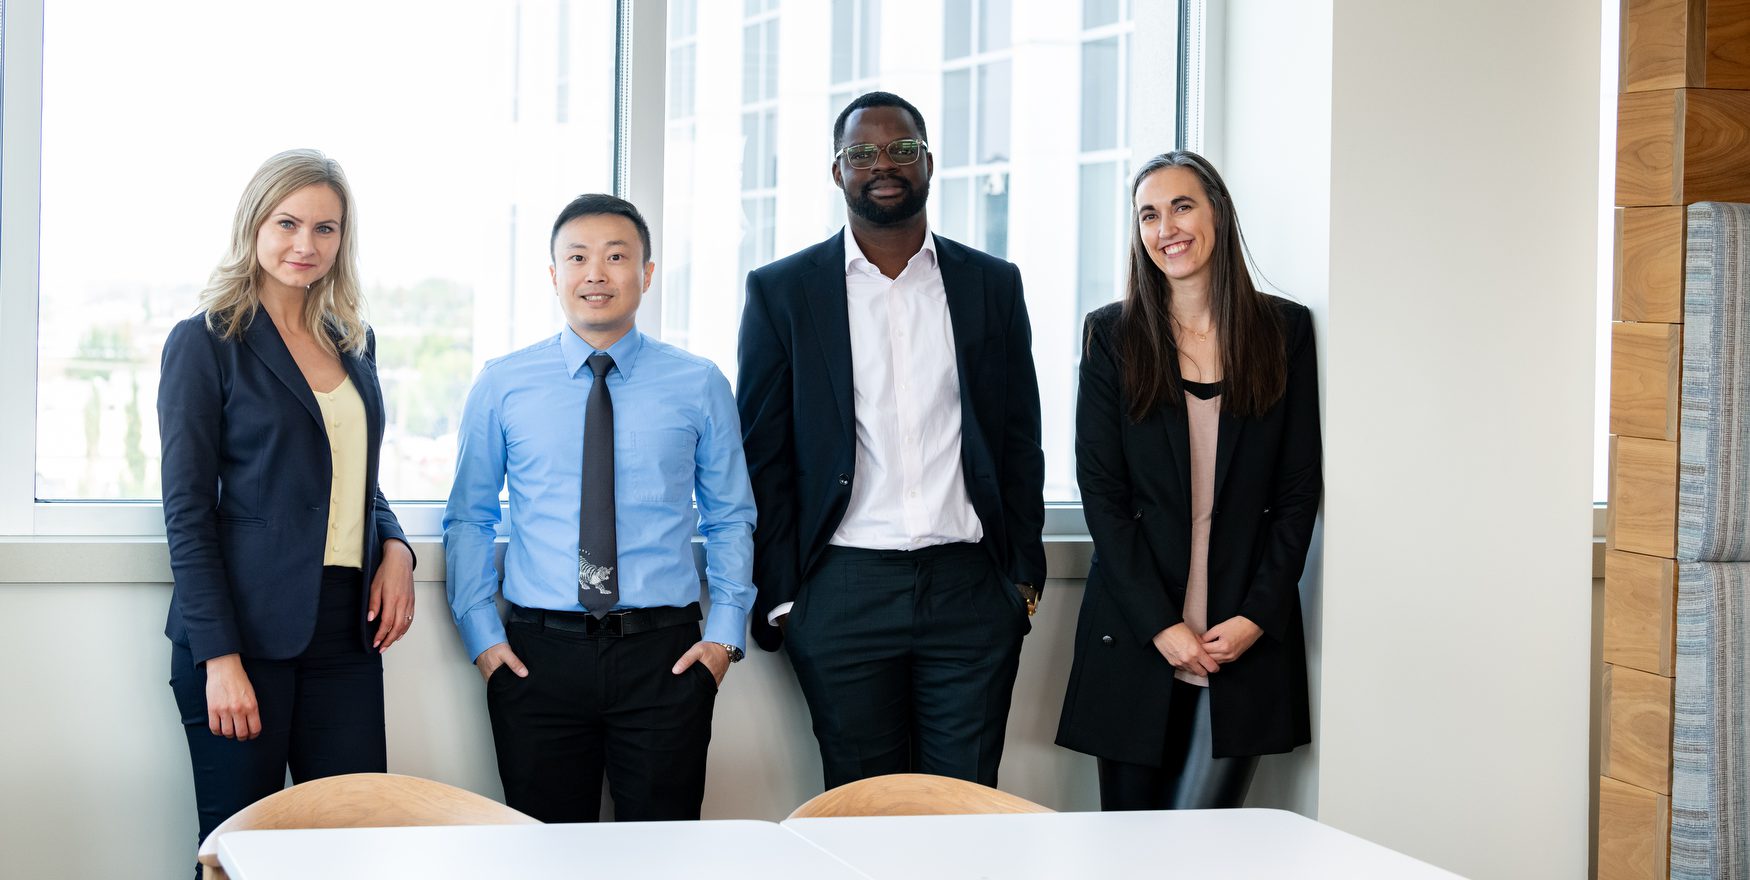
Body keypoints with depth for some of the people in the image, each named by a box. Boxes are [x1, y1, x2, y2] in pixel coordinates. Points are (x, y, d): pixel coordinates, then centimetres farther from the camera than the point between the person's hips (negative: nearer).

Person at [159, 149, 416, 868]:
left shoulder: (353, 343, 15)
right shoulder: (206, 342, -3)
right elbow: (187, 511, -7)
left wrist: (394, 547, 3)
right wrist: (219, 658, -14)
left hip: (345, 630, 5)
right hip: (247, 632, -5)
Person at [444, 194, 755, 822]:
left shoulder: (700, 386, 6)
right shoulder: (502, 386, 6)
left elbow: (731, 519, 10)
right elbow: (467, 517, 10)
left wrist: (726, 634, -1)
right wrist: (481, 633, 0)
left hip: (665, 657, 0)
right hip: (539, 654, 0)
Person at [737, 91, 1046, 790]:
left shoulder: (993, 285, 10)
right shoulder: (782, 291, 5)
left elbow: (1020, 441, 13)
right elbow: (763, 456, 4)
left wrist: (1025, 574, 7)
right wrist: (777, 597, -1)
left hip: (971, 590, 1)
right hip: (843, 594, -1)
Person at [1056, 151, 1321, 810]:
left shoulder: (1284, 331, 5)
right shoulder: (1112, 336, 4)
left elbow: (1299, 490, 4)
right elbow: (1100, 490, 0)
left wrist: (1258, 616, -6)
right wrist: (1161, 626, -8)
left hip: (1248, 636, 0)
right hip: (1135, 634, 1)